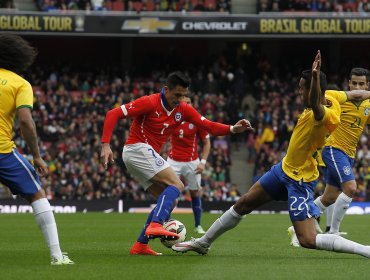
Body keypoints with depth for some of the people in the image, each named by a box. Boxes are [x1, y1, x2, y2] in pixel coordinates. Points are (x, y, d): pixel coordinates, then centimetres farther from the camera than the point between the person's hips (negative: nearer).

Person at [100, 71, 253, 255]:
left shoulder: (183, 109, 6)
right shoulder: (150, 103, -14)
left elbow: (209, 126, 1)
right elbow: (113, 114, -16)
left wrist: (233, 129, -16)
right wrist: (105, 144, -24)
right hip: (138, 149, -9)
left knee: (169, 202, 7)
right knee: (176, 185, -21)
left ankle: (140, 245, 5)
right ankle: (155, 225, -36)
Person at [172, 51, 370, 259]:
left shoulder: (325, 114, -32)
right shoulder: (331, 97, -5)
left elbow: (315, 105, -56)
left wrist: (315, 76, -70)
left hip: (300, 180, -10)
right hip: (284, 168, 10)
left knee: (308, 240, -18)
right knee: (244, 204, 21)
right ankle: (204, 242, 39)